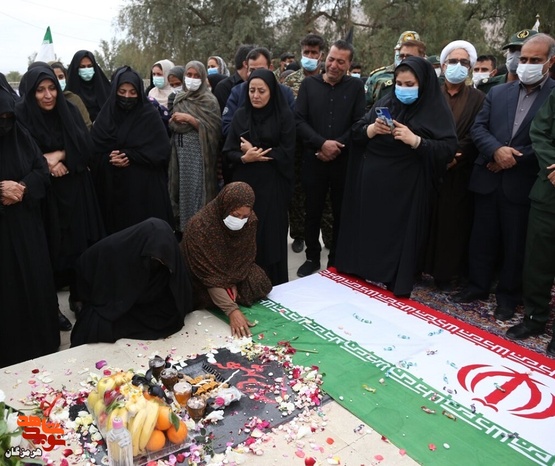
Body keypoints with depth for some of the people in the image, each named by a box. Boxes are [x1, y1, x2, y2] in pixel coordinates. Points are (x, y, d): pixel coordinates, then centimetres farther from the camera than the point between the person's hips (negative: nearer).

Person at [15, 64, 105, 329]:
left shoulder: (69, 110, 5)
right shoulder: (21, 116, -5)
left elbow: (86, 147, -2)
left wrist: (59, 155, -15)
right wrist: (47, 166, -18)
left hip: (75, 190, 3)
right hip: (44, 194, -3)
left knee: (79, 243, 6)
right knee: (51, 249, 2)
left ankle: (78, 296, 24)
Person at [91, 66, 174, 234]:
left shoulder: (150, 115, -1)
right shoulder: (105, 116, 7)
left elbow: (162, 150, -9)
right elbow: (94, 152, 5)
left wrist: (129, 156, -16)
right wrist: (109, 158, -15)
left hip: (145, 189, -2)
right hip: (113, 189, 3)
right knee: (116, 231, 7)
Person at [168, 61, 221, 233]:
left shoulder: (209, 100, -3)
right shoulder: (179, 98, 14)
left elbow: (213, 127, -12)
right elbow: (172, 124, 24)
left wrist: (189, 119, -16)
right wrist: (175, 121, 3)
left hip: (199, 151, -5)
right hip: (181, 151, 5)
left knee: (196, 189, -8)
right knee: (182, 187, 7)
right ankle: (182, 225, 16)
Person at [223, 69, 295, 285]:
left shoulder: (284, 116, -3)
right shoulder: (240, 115, 6)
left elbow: (287, 153, -8)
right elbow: (228, 151, 3)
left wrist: (253, 152, -9)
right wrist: (244, 158, -18)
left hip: (273, 186, -2)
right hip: (245, 184, 3)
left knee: (271, 234, 1)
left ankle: (274, 285, 15)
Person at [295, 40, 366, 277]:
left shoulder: (356, 86, 5)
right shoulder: (309, 84, 5)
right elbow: (299, 120, -4)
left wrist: (337, 146, -15)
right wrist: (322, 144, -16)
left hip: (345, 161, 0)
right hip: (313, 159, 0)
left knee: (341, 212, 8)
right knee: (312, 211, 8)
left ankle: (337, 259, 23)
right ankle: (312, 257, 24)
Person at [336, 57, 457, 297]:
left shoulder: (436, 111, -2)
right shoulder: (385, 103, 10)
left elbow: (448, 149, -11)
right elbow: (356, 133, 8)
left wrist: (415, 140, -23)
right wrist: (373, 128, -12)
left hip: (405, 191, -4)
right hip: (371, 185, 4)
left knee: (399, 240, 3)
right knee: (366, 234, 10)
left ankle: (396, 290, 19)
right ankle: (361, 282, 27)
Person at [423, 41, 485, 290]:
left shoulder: (478, 99, 7)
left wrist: (454, 156, -16)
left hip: (459, 173, -1)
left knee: (453, 222, 3)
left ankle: (447, 272, 12)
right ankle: (422, 265, 13)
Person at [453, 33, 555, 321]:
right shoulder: (497, 92, 10)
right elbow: (478, 128, 1)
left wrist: (513, 160, -12)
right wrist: (496, 150, -16)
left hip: (522, 185, -3)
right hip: (488, 180, 4)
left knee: (515, 244, 9)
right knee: (482, 238, 13)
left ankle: (508, 295, 24)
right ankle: (478, 285, 29)